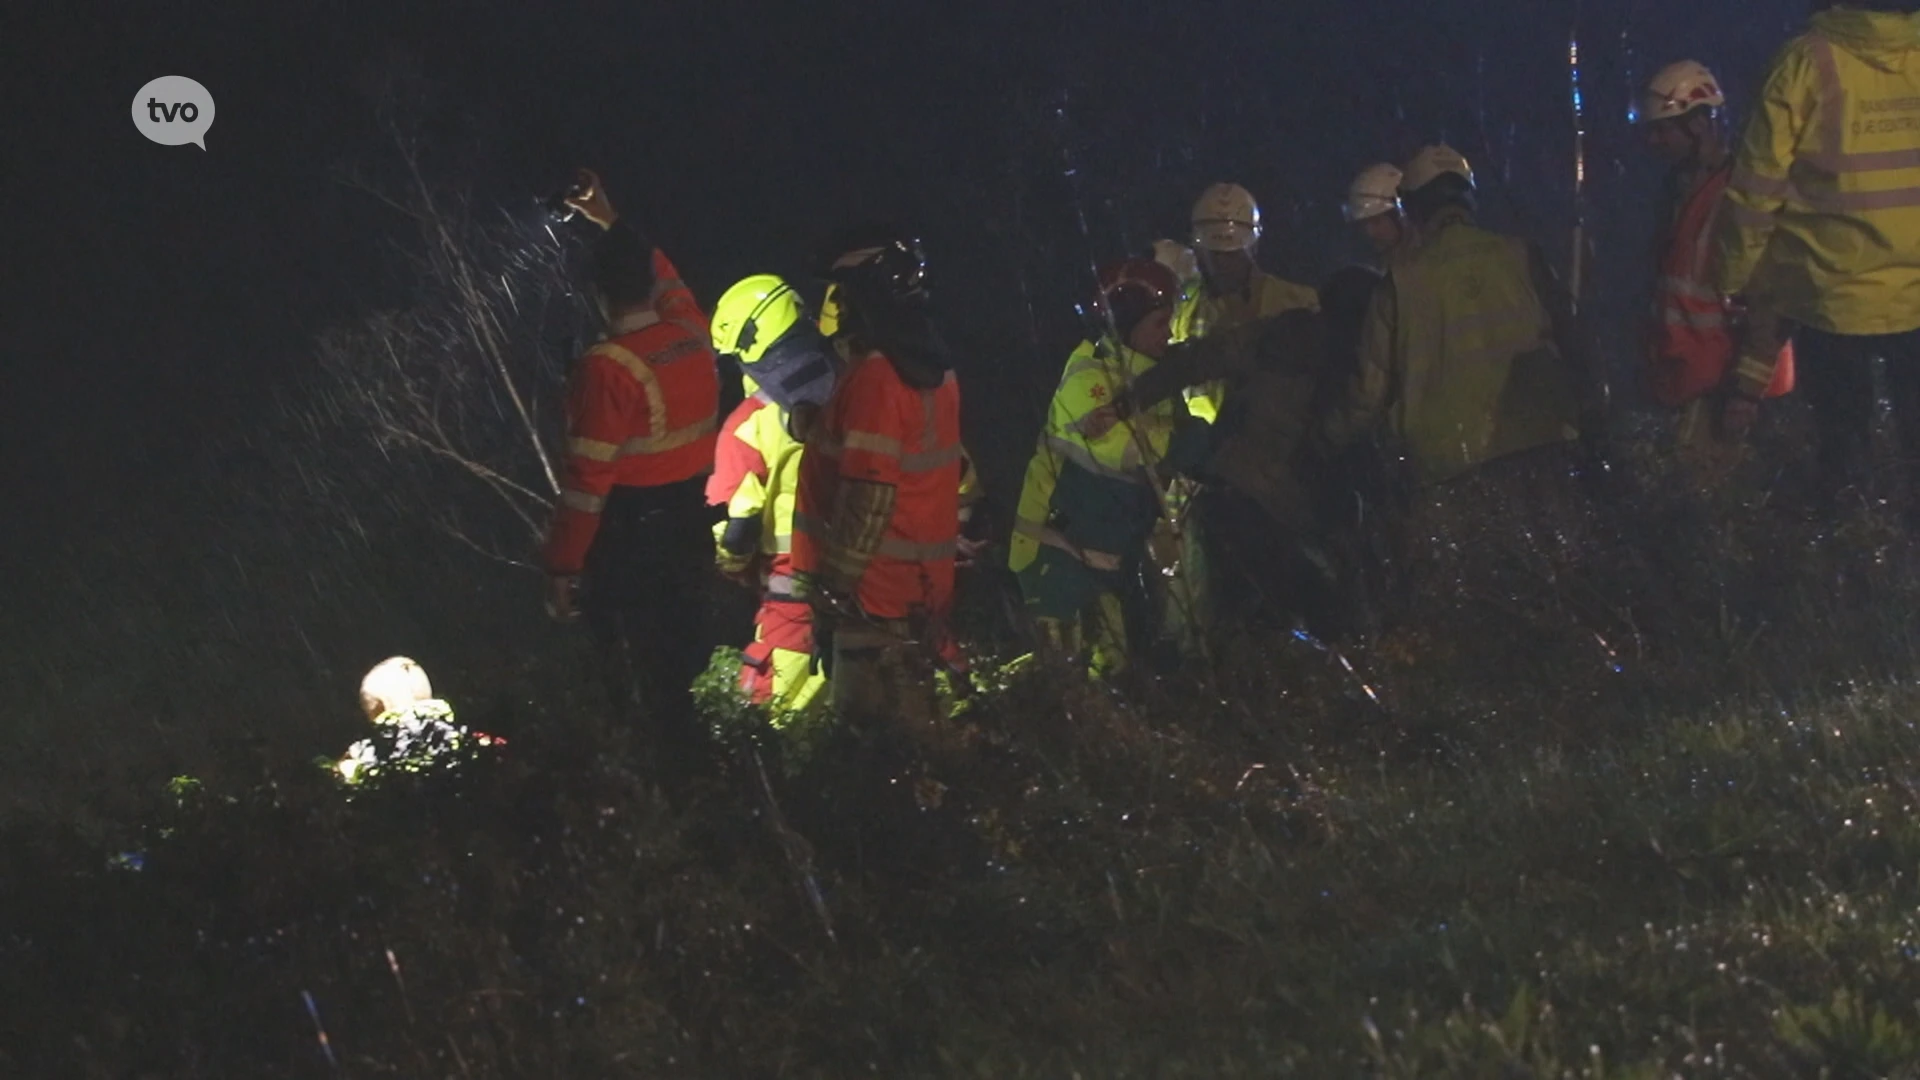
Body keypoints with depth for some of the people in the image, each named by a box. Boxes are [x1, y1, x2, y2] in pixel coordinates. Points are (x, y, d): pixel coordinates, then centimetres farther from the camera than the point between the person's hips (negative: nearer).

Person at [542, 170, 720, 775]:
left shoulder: (609, 368, -22)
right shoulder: (693, 334, -2)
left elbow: (589, 478, -21)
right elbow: (663, 275, 23)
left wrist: (563, 566, -14)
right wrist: (611, 223, 32)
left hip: (629, 538, -8)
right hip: (690, 523, 8)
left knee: (642, 679, 2)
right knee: (681, 658, 22)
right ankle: (694, 768, 35)